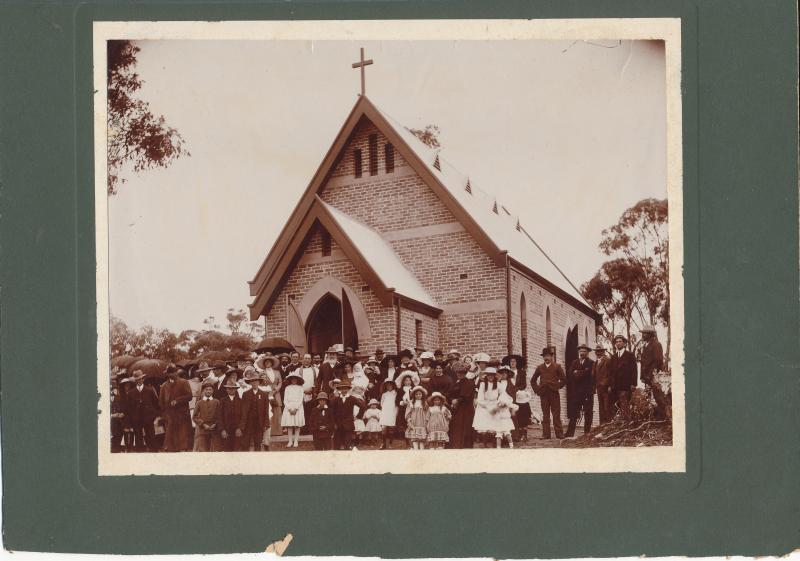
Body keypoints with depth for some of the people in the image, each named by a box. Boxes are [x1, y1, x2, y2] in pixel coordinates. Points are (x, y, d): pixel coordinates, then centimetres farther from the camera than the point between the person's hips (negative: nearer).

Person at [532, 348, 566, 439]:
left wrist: (557, 387, -2)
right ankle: (546, 434, 3)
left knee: (556, 414, -1)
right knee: (545, 415, 3)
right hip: (543, 394, 2)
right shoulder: (540, 368, 12)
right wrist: (537, 390, 9)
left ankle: (559, 433, 0)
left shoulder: (557, 367, 5)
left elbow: (563, 379, 4)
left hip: (554, 394, -2)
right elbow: (533, 380, 19)